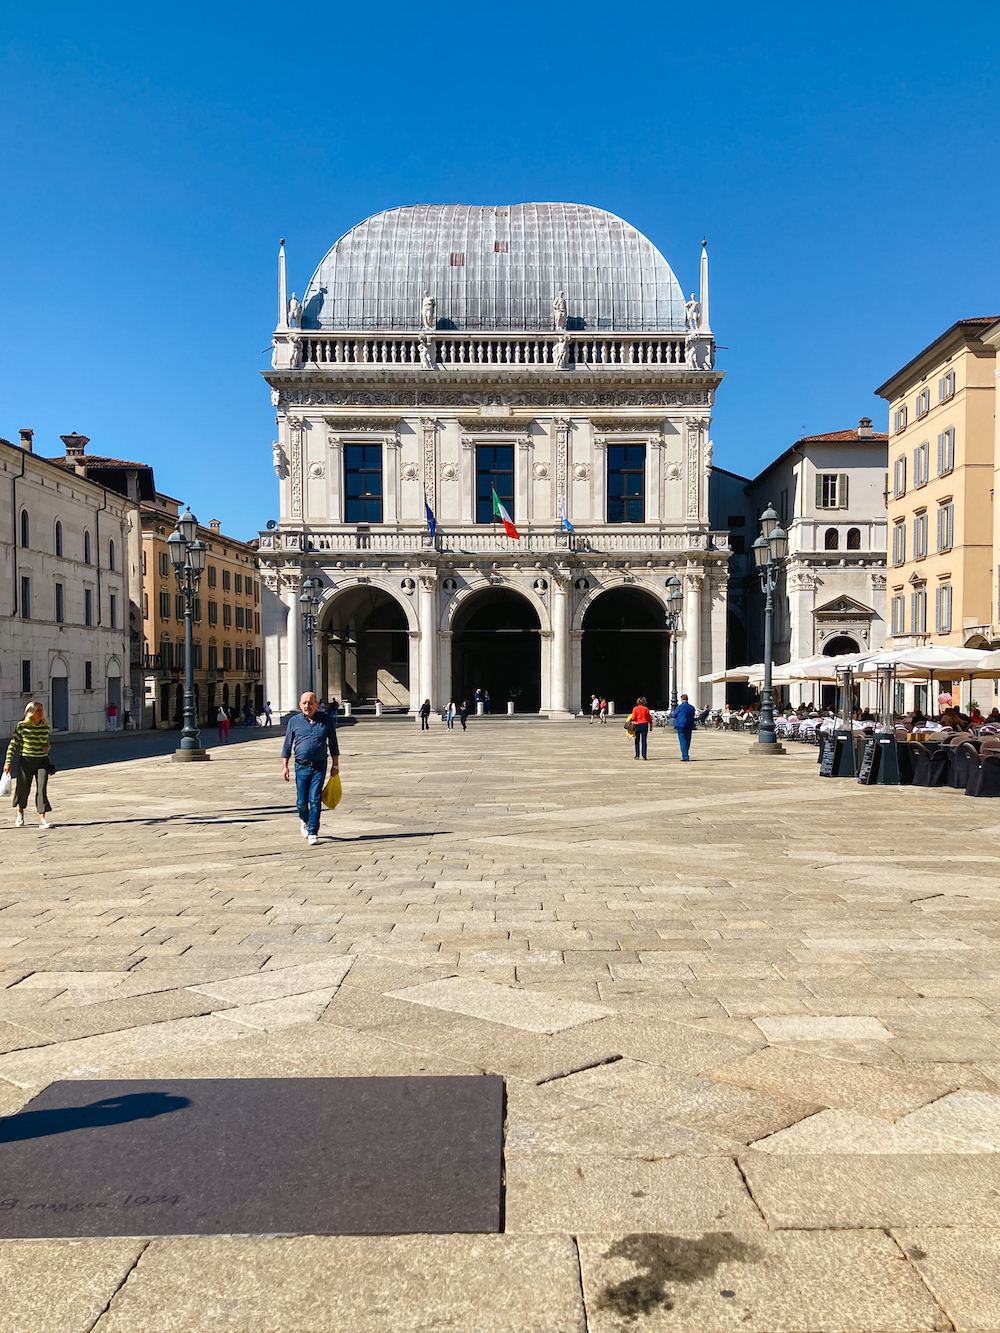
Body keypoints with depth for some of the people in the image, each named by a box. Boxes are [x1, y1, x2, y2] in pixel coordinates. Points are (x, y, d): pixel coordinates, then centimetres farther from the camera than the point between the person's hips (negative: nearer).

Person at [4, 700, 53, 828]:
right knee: (23, 788, 9)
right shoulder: (22, 726, -8)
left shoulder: (46, 725, 1)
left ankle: (42, 818, -12)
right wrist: (8, 762, -8)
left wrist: (47, 747, -3)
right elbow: (13, 744, -4)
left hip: (42, 761, 2)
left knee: (42, 788, -11)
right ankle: (20, 814, 37)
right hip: (26, 760, -1)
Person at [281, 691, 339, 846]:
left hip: (319, 766, -1)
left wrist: (336, 765, 8)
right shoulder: (294, 721, 3)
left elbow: (333, 744, 9)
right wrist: (284, 766, 3)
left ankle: (313, 833, 1)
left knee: (315, 800, -6)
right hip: (301, 766, 1)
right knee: (301, 801, 4)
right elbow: (287, 746, 8)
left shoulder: (326, 720, 2)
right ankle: (304, 820, 36)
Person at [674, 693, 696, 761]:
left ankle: (685, 757, -11)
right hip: (689, 726, 4)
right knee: (688, 742, 13)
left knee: (683, 741, -4)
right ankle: (685, 755, 22)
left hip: (681, 726, -4)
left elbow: (674, 715, 2)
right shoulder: (692, 707, 6)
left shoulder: (680, 707, -8)